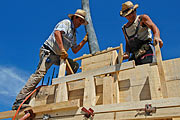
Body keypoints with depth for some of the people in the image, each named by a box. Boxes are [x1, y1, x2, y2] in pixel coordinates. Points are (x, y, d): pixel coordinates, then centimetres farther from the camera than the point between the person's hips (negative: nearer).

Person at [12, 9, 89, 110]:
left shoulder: (73, 34, 24)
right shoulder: (66, 23, 0)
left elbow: (75, 50, 23)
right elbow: (57, 32, -22)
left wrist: (84, 40, 17)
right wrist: (62, 49, -29)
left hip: (58, 56, 9)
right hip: (48, 52, -9)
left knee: (75, 65, 2)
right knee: (40, 72, -23)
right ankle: (19, 101, -25)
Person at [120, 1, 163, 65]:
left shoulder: (142, 18, 10)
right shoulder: (124, 28, 24)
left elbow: (154, 27, -6)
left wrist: (156, 37, -29)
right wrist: (127, 53, 4)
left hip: (146, 51, -4)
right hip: (134, 55, 5)